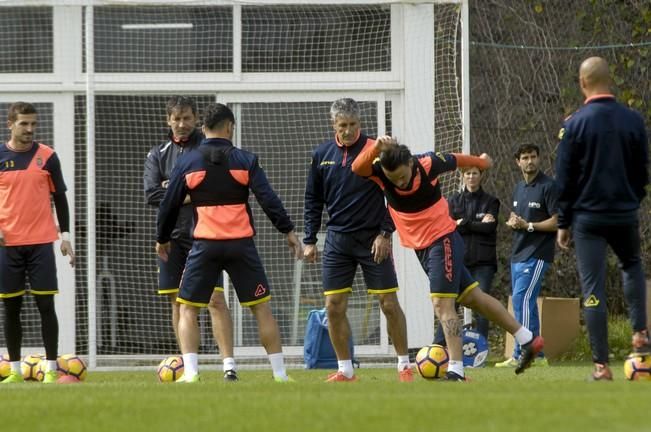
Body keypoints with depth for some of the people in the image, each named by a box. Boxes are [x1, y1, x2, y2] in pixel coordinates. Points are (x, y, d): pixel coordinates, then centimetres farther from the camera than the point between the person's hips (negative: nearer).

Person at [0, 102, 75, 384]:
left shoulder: (47, 157, 3)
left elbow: (59, 197, 8)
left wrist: (65, 236, 4)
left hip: (41, 242, -1)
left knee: (46, 305, -5)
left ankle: (51, 369, -1)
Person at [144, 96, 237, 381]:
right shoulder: (158, 155, 10)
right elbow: (152, 195, -1)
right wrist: (188, 195, -11)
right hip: (173, 237, 4)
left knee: (215, 299, -12)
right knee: (179, 302, 7)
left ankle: (229, 365, -15)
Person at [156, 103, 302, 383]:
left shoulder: (187, 162, 3)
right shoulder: (245, 160, 1)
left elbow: (170, 204, 7)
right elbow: (268, 199, -5)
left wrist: (162, 238, 21)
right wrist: (289, 232, 1)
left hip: (205, 246, 0)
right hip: (241, 244, 0)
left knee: (188, 309, 8)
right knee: (261, 308, 9)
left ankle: (190, 372, -6)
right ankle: (280, 374, 7)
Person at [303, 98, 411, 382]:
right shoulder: (322, 155, 6)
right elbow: (313, 200, 13)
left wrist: (386, 233, -10)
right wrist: (309, 240, 8)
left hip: (373, 239, -3)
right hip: (338, 239, 3)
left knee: (389, 303, -4)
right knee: (334, 306, -1)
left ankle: (404, 366, 7)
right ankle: (345, 370, 8)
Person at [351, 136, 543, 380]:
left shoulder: (428, 164, -18)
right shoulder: (382, 171, -12)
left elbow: (457, 160, 3)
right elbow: (357, 168, -33)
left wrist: (482, 162, 23)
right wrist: (376, 148, -51)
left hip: (443, 240, -6)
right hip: (420, 248, 6)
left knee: (442, 304, -15)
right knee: (472, 298, 14)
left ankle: (456, 370, -15)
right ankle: (528, 340, 24)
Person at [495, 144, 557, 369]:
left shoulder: (548, 186, -8)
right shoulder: (519, 188, 17)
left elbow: (557, 222, -13)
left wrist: (528, 225, -17)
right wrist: (512, 222, 2)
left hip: (537, 255, -9)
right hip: (518, 254, 9)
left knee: (522, 299, -17)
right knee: (526, 303, 8)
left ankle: (520, 355, -19)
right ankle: (537, 355, 13)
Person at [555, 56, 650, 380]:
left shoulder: (575, 124, -8)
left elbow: (564, 179, -5)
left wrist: (563, 223, 4)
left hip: (588, 217, -3)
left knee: (593, 290, 0)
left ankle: (601, 365, -4)